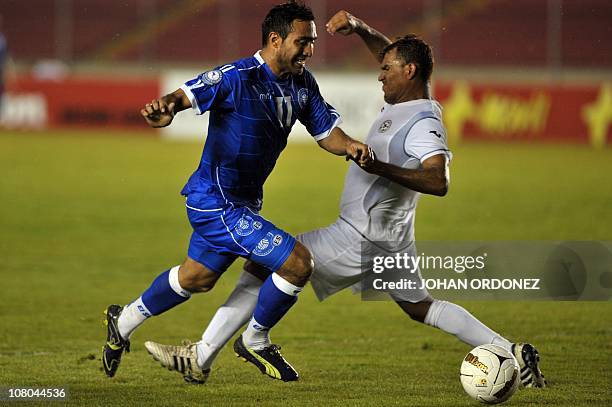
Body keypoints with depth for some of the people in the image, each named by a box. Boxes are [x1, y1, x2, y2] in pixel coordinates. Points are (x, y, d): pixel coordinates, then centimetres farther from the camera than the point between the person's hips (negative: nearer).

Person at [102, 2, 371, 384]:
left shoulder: (302, 83, 1)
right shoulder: (239, 77, -23)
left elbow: (326, 131, 7)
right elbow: (188, 94, -33)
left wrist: (349, 145, -16)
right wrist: (166, 107, -57)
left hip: (244, 201, 9)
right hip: (218, 203, -9)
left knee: (198, 277, 25)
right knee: (298, 263, -15)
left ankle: (124, 321, 46)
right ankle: (256, 341, 9)